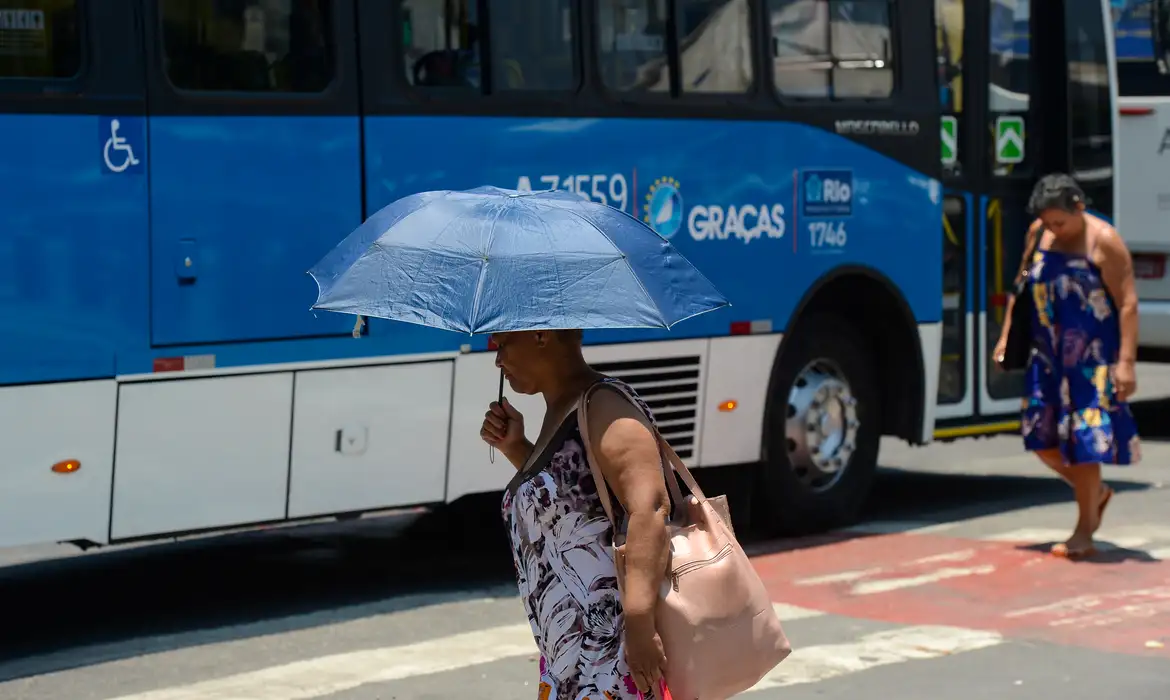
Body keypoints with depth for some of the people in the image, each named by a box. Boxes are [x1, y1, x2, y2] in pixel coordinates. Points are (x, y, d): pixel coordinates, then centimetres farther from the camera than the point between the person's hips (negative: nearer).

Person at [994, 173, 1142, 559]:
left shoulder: (1104, 241, -12)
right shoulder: (1038, 233, 5)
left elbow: (1128, 303, -14)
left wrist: (1126, 361, -20)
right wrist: (1007, 336, 15)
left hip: (1091, 358, -6)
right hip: (1047, 354, 6)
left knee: (1083, 439, -5)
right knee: (1041, 436, 7)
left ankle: (1084, 534, 6)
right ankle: (1096, 493, 31)